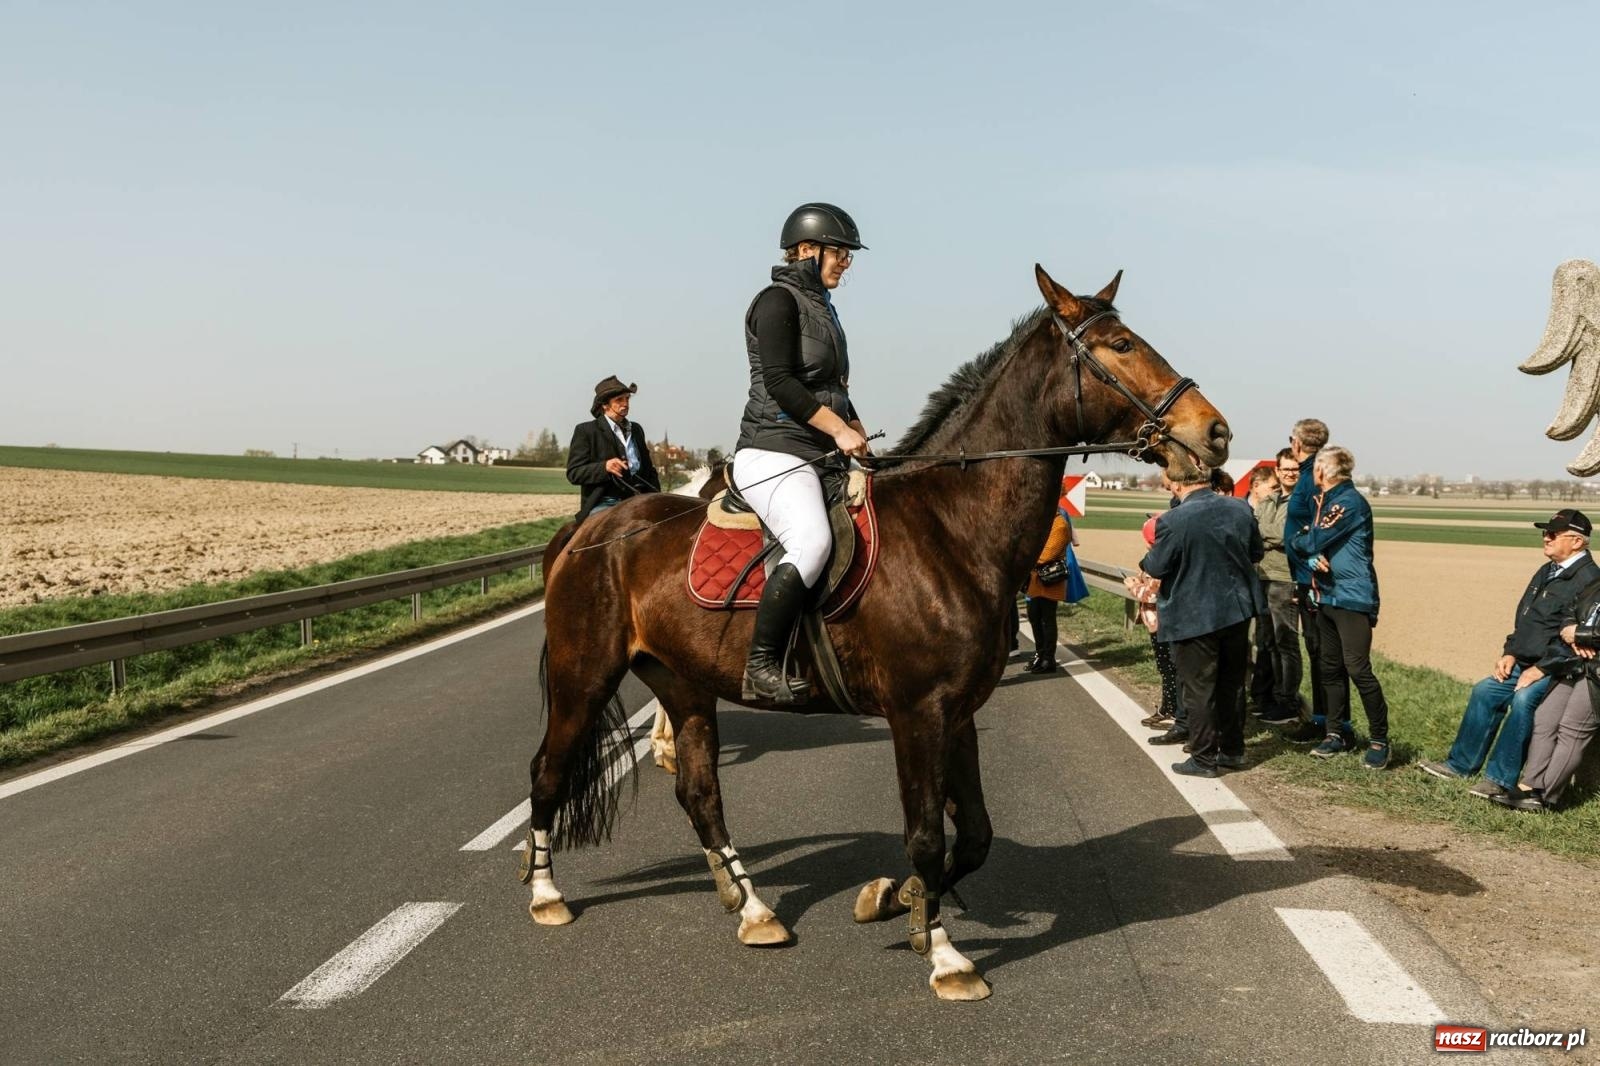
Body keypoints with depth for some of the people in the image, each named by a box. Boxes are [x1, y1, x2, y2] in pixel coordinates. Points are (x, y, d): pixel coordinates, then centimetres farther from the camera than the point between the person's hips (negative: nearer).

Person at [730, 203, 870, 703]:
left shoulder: (820, 305, 22)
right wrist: (840, 429, -17)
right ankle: (762, 666, -30)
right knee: (812, 541, -32)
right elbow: (778, 381, -17)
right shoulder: (778, 300, -6)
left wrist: (860, 437, 17)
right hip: (774, 452, -10)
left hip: (821, 456, 10)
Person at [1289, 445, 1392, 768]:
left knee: (1358, 669, -10)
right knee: (1331, 668, 12)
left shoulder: (1350, 502, -15)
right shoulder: (1324, 501, 14)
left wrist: (1299, 541, 3)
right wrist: (1312, 557, -12)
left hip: (1352, 598, -9)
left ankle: (1379, 740, -2)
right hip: (1326, 594, 9)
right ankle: (1336, 732, 21)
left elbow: (1313, 541, -18)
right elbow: (1307, 545, 10)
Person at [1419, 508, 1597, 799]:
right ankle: (1461, 764, 16)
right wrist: (1510, 653, 9)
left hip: (1558, 670, -10)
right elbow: (1523, 618, 22)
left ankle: (1501, 779, -23)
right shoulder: (1547, 571, 15)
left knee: (1523, 699, -30)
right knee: (1485, 690, 6)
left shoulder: (1588, 579, -16)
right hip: (1527, 664, 10)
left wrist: (1540, 669, -20)